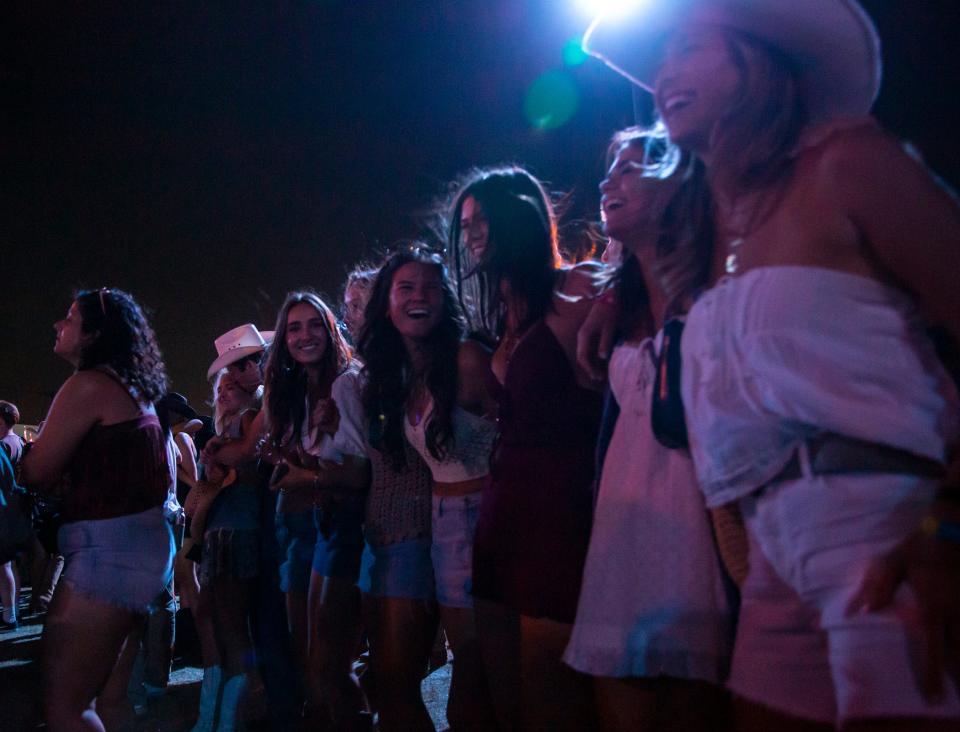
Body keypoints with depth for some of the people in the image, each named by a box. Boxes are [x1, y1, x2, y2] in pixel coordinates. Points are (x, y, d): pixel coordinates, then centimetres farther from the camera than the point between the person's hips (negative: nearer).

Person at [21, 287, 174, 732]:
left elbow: (37, 473, -9)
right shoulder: (133, 391, 17)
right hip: (146, 543, 10)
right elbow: (164, 480, 22)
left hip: (109, 550, -10)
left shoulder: (88, 385, -11)